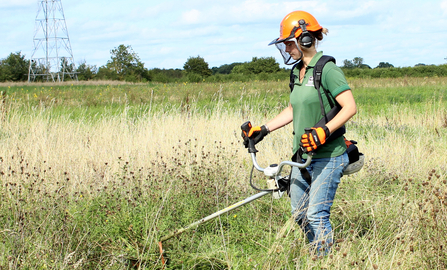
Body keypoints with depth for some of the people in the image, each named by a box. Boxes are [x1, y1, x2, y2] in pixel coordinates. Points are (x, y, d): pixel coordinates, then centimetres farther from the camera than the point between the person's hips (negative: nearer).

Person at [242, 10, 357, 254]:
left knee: (317, 214, -10)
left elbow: (350, 107, -20)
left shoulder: (327, 70, -15)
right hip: (302, 156, 9)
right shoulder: (297, 72, 11)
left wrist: (324, 131, -30)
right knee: (300, 214, 13)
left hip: (328, 157, -9)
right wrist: (263, 129, 18)